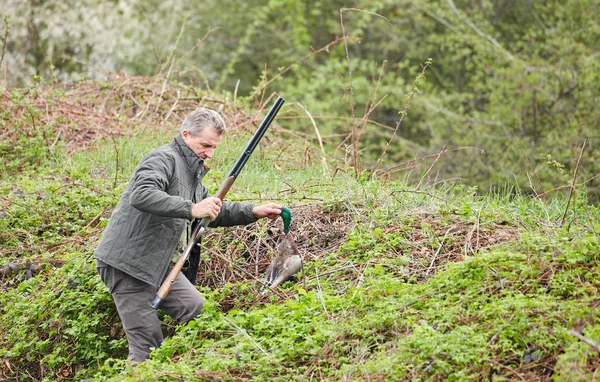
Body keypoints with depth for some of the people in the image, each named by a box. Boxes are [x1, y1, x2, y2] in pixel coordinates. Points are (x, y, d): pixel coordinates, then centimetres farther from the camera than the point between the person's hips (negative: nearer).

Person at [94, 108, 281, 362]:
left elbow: (214, 212, 28)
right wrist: (192, 209, -37)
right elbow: (141, 196, -33)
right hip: (127, 263, -9)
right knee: (147, 346, -8)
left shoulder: (192, 171, 18)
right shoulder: (164, 159, -15)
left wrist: (254, 212, 16)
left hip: (158, 265, 9)